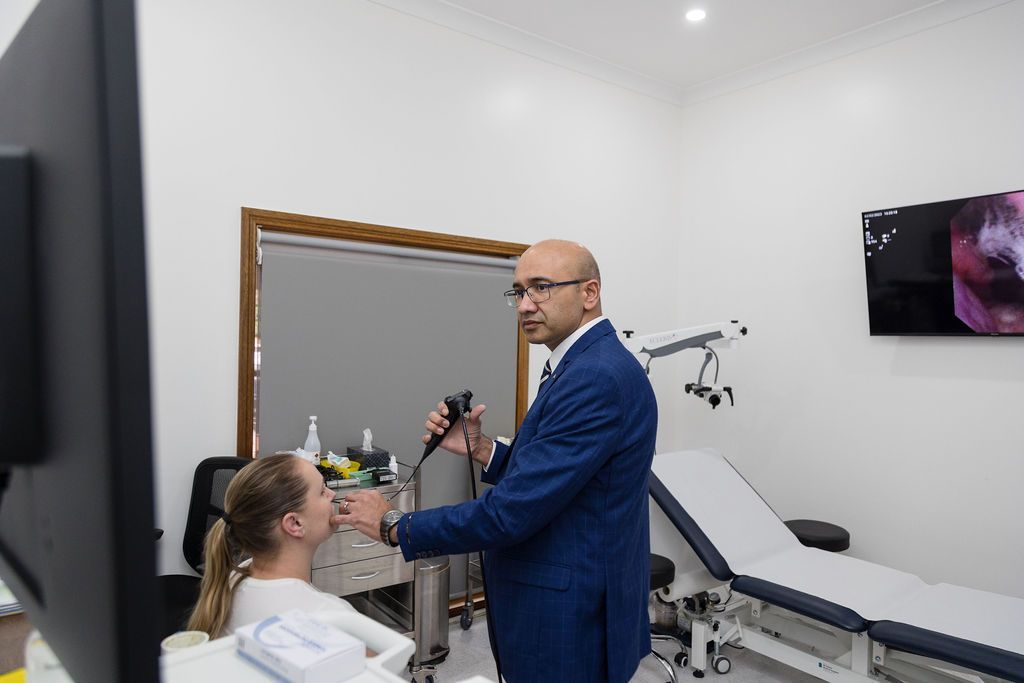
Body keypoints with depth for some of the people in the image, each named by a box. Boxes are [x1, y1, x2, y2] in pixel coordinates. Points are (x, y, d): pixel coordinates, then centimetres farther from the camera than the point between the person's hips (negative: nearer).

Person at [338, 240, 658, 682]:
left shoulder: (597, 377, -25)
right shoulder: (585, 365, 8)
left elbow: (513, 511, -26)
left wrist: (392, 525, -16)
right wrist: (480, 448, -4)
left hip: (571, 621, -9)